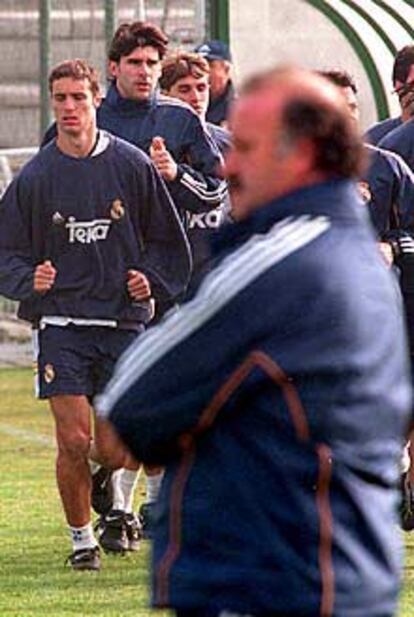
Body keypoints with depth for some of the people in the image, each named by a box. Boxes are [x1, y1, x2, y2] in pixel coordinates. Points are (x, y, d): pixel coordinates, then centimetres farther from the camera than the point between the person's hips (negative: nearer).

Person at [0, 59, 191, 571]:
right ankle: (81, 538, 9)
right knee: (74, 442, -9)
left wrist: (150, 279, -5)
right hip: (61, 322, 0)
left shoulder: (132, 166, 1)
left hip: (124, 321, 1)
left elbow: (167, 239, 11)